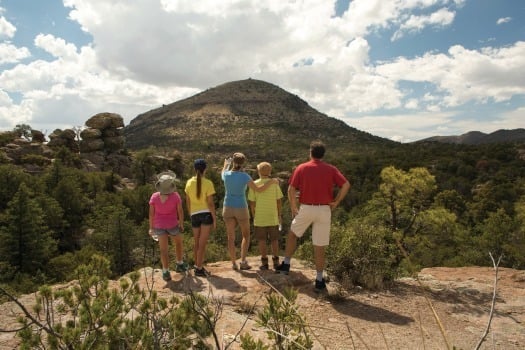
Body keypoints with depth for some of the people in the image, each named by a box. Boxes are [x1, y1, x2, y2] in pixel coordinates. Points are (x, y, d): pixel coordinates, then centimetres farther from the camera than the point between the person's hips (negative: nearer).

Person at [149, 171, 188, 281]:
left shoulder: (154, 196, -13)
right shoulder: (175, 195, -17)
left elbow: (151, 213, -8)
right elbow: (180, 211, -13)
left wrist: (151, 227, 4)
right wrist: (181, 224, 1)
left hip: (159, 225, 1)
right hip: (173, 225, -1)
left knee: (163, 249, 7)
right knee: (178, 243, 23)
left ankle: (166, 272, 3)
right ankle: (180, 265, 31)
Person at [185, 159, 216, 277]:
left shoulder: (189, 182, 2)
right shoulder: (208, 183, -12)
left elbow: (188, 202, 7)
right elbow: (210, 203, -12)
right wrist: (215, 219, -5)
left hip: (195, 215, 5)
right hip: (206, 214, -4)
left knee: (196, 242, 18)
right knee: (202, 243, 2)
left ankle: (197, 265, 29)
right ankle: (199, 269, 7)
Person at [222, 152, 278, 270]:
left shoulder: (226, 174, -5)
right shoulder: (244, 176, -15)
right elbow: (258, 189, -17)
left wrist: (226, 165, 42)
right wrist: (272, 181, -6)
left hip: (228, 208, 3)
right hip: (241, 209, -3)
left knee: (231, 237, 10)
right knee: (246, 235, 14)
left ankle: (234, 263, 10)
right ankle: (243, 262, 5)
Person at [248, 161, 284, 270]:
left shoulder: (254, 184, -7)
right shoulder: (274, 183, -4)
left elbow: (252, 202, -5)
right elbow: (279, 201, -2)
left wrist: (253, 215, 7)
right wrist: (279, 215, 9)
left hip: (259, 218, -1)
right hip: (273, 217, 1)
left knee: (262, 240, 8)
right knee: (274, 240, 13)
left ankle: (264, 262, 11)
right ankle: (276, 261, 17)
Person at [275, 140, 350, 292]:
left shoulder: (301, 168, 0)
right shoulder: (331, 169, 2)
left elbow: (291, 189, -5)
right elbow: (346, 185, -8)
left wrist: (293, 208, 6)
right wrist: (336, 202, -1)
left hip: (305, 209, 0)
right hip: (324, 210, 1)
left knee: (292, 234, 24)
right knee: (320, 246, 7)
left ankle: (286, 264, 25)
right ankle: (319, 280, 13)